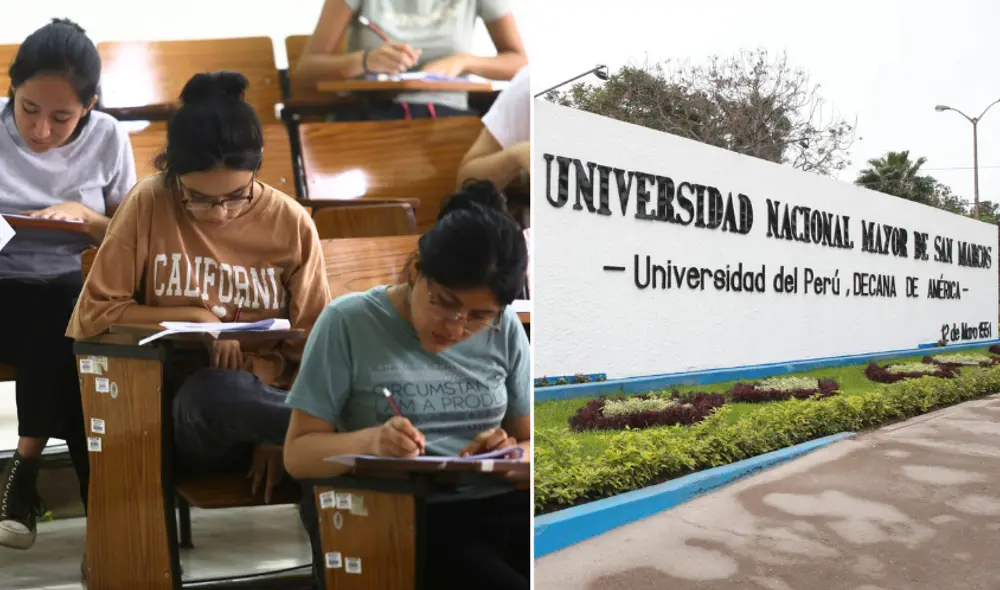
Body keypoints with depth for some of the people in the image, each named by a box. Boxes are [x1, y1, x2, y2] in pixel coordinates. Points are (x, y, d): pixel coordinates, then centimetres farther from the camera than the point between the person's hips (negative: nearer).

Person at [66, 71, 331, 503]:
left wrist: (278, 436, -11)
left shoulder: (291, 223, 0)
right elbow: (93, 314, -1)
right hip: (180, 408, 0)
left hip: (264, 398, 0)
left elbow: (311, 346, 2)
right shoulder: (148, 205, -4)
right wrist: (196, 316, -11)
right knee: (216, 390, -37)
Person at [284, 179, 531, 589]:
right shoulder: (349, 322, -1)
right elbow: (298, 452, 1)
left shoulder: (505, 330, 9)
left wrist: (513, 456, -7)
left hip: (501, 507, 4)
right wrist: (369, 441, -18)